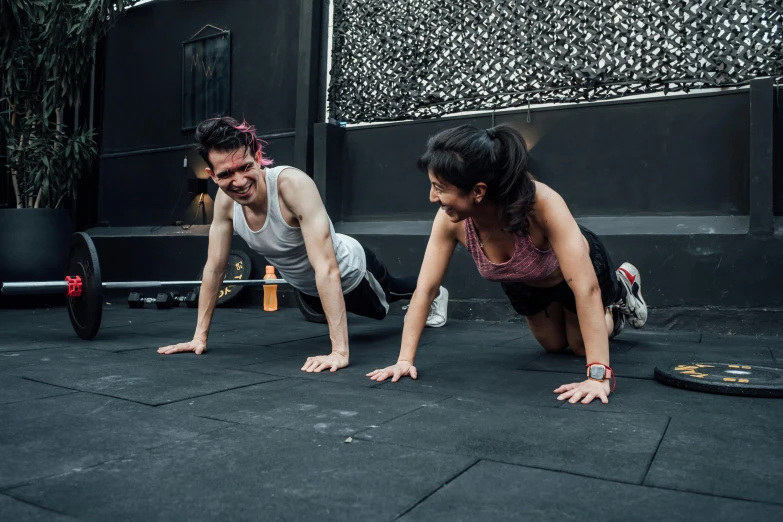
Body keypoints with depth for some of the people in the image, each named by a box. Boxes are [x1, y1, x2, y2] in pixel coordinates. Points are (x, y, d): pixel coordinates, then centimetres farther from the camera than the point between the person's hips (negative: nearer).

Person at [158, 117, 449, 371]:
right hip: (307, 287, 5)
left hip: (350, 271, -5)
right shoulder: (225, 200, -23)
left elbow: (327, 269, -47)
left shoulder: (293, 184, -42)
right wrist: (200, 335, -9)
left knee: (388, 295, 28)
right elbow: (214, 268, -11)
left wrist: (339, 351, -50)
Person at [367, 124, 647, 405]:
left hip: (576, 270, -4)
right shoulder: (450, 220, -35)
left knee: (582, 346, 17)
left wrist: (598, 375, -51)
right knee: (554, 345, 25)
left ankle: (623, 288, 40)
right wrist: (404, 360, -31)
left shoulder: (542, 204, -47)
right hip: (523, 282, 4)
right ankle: (611, 316, 52)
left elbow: (585, 288, -47)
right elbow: (425, 289, -28)